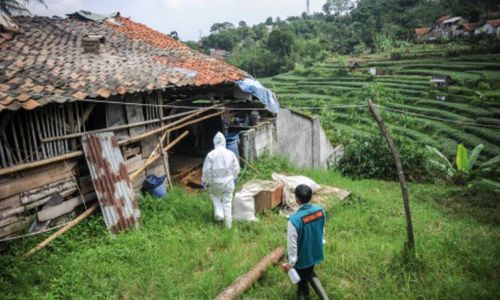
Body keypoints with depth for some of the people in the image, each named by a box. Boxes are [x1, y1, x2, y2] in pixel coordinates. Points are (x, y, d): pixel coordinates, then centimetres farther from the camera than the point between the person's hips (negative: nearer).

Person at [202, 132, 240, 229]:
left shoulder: (211, 154, -12)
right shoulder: (230, 153, -5)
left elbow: (207, 170, -10)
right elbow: (236, 168, 3)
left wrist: (205, 182, 4)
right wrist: (234, 178, 20)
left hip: (216, 182, -1)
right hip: (228, 181, 2)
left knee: (215, 195, 28)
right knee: (227, 201, 13)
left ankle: (219, 213, 13)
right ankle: (228, 224, 19)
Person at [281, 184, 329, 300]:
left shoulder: (294, 219, -35)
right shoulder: (320, 210, -16)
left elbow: (292, 244, -25)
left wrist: (291, 263, -11)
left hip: (302, 257, -5)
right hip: (315, 252, 5)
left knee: (303, 280, 21)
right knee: (310, 273, 32)